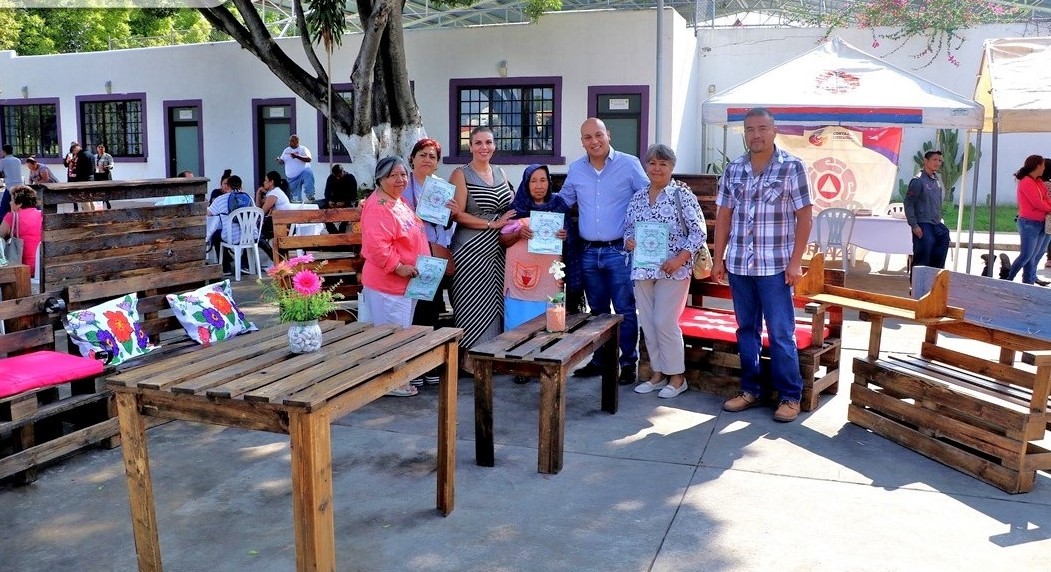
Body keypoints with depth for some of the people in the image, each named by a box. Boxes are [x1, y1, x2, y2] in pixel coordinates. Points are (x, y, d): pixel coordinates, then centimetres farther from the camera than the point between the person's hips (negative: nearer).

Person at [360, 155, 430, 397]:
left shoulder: (400, 201, 14)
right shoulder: (378, 207, -19)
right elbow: (377, 245, -28)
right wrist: (398, 267, -24)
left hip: (405, 282, 10)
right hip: (387, 284, -10)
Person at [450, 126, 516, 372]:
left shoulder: (500, 173, 14)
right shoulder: (461, 175, -5)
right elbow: (458, 215, -13)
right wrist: (492, 224, -16)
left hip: (497, 248, 6)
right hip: (471, 250, -6)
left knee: (495, 300, 8)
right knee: (473, 302, -4)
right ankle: (469, 356, 7)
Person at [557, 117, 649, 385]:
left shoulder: (629, 164, -5)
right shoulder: (575, 169, 7)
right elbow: (563, 201, 20)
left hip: (620, 250, -4)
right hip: (588, 252, 4)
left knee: (625, 310, 1)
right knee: (597, 310, 15)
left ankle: (628, 362, 12)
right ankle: (599, 360, 26)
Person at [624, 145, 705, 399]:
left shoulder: (682, 194, -6)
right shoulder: (638, 197, 9)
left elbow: (698, 231, -9)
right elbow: (628, 228, 18)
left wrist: (680, 258, -18)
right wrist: (628, 241, -5)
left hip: (672, 270, -5)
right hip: (642, 269, 6)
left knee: (664, 322, -7)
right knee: (647, 323, 8)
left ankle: (677, 376, 10)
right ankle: (658, 373, 23)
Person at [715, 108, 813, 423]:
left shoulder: (792, 167, -4)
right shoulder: (733, 169, 7)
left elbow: (804, 217, -5)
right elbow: (724, 215, 10)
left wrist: (795, 261, -9)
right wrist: (718, 258, 7)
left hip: (775, 266, -4)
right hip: (738, 264, 4)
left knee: (781, 334, 1)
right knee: (746, 330, 11)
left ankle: (790, 396, 12)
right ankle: (750, 389, 23)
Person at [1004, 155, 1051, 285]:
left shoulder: (1038, 182, 13)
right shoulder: (1027, 182, -14)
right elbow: (1038, 203, -15)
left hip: (1040, 224, 8)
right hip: (1029, 224, -8)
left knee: (1033, 255, 9)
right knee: (1026, 255, -7)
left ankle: (1029, 281, 13)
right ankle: (1008, 279, 1)